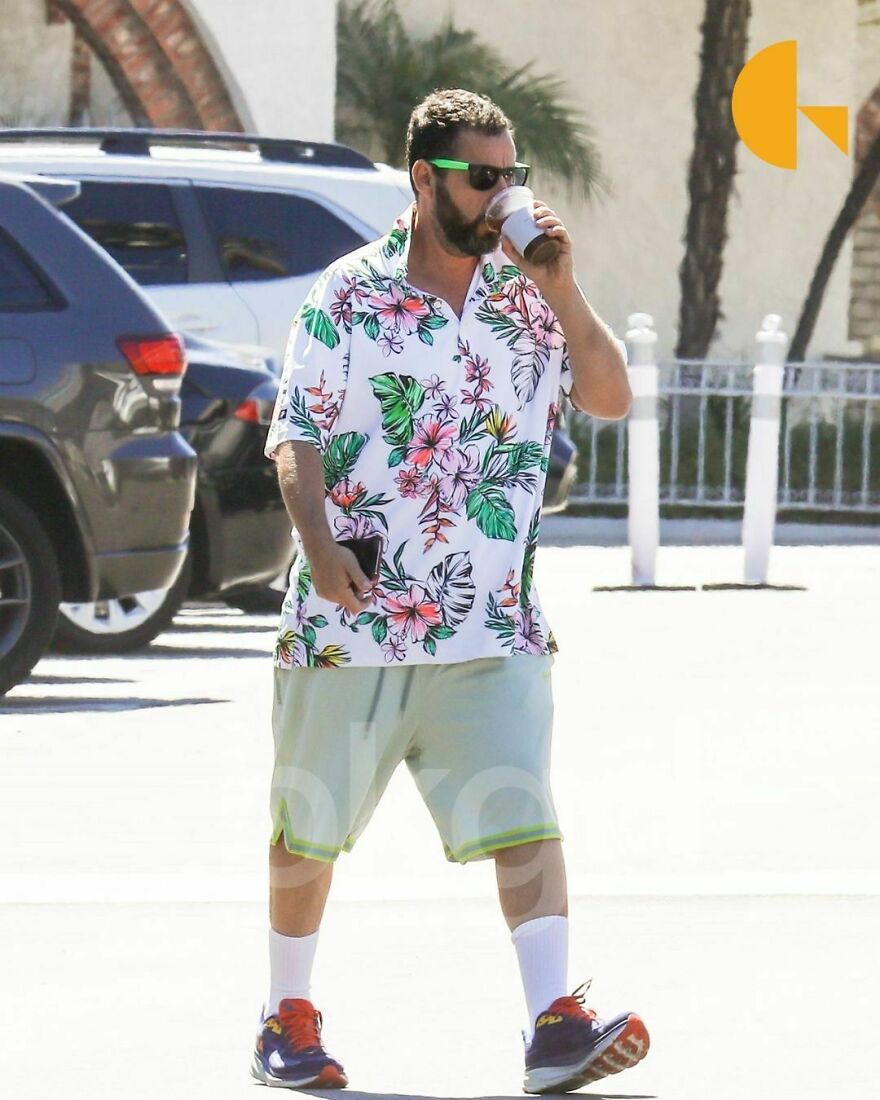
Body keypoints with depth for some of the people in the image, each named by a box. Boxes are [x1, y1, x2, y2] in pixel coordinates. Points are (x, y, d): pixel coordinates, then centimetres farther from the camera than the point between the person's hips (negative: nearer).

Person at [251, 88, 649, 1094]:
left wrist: (562, 291, -10)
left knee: (522, 814, -12)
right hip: (351, 615, -2)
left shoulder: (528, 293, 8)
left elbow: (611, 399, 1)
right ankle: (287, 1018, 24)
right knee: (310, 823, 9)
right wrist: (317, 540, -19)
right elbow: (296, 433, -4)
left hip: (492, 625, 2)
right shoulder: (349, 293, -1)